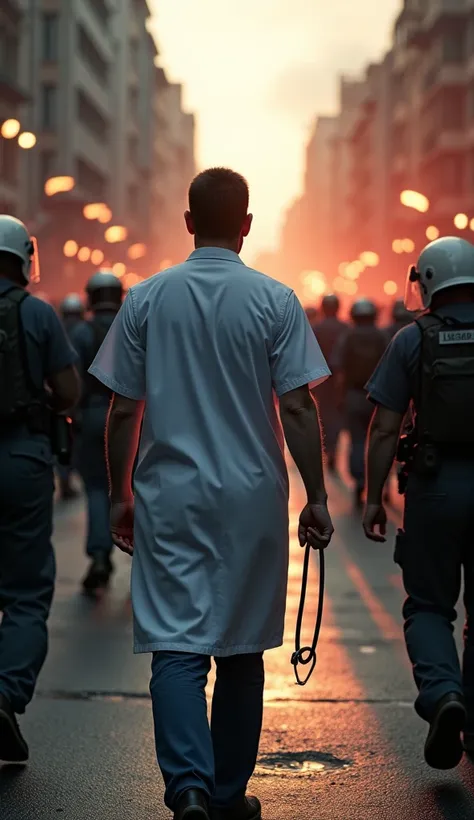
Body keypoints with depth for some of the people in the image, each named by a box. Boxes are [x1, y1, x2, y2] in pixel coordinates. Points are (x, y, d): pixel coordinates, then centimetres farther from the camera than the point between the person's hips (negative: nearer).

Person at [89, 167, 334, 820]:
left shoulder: (146, 299, 1)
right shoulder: (275, 301, -4)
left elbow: (123, 410, 2)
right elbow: (297, 407, -7)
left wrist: (119, 496, 11)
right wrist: (316, 497, 0)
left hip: (169, 497, 0)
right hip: (252, 498, 0)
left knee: (176, 645, 0)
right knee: (242, 649, 12)